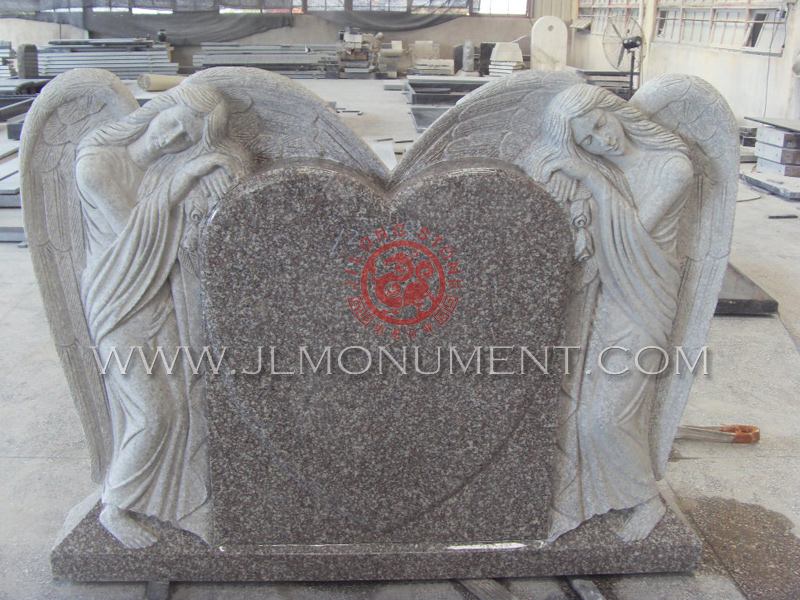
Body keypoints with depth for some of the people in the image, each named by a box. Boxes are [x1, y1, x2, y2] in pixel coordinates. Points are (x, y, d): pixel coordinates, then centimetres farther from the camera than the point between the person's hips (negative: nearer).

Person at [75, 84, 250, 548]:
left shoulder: (174, 170, 1)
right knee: (154, 414, -7)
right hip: (121, 305, -5)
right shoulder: (97, 166, -16)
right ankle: (115, 506, 17)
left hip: (166, 301, 6)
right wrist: (182, 179, -12)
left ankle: (182, 497, 26)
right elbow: (134, 234, -16)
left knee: (188, 401, 6)